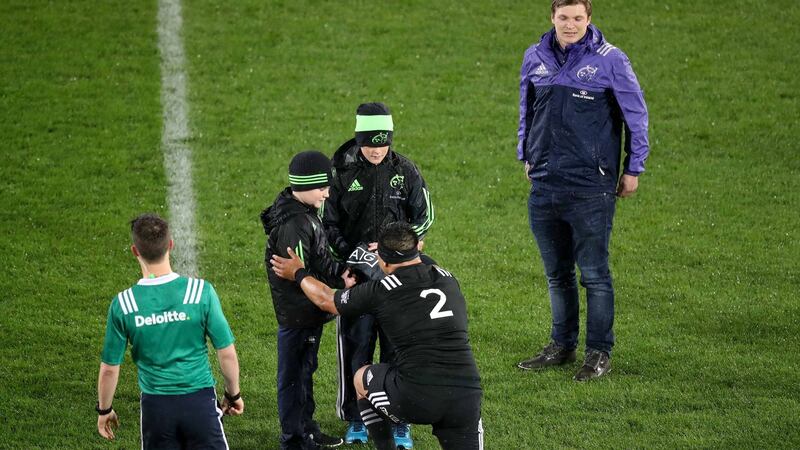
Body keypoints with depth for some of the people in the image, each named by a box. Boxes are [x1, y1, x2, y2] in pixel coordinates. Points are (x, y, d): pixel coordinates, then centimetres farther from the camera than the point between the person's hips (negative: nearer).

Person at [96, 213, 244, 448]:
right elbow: (227, 354, -6)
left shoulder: (122, 305, -9)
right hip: (199, 400, -1)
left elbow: (109, 369, -1)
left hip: (156, 406, 1)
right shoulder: (201, 292, -12)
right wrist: (233, 395, 11)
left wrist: (104, 410, 15)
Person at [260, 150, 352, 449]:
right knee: (293, 376, 3)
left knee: (305, 370, 22)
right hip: (296, 314, -10)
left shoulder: (305, 212, 6)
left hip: (309, 313, 10)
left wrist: (340, 270, -2)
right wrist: (339, 280, -17)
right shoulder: (293, 224, -26)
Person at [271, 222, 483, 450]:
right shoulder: (448, 280, 12)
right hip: (467, 395, 3)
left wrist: (299, 274, 38)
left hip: (415, 397, -3)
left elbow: (325, 300, 19)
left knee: (362, 378, 26)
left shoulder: (380, 291, 0)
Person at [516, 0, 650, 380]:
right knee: (556, 274, 13)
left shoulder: (610, 60, -6)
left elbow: (636, 114, 1)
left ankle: (599, 353, 4)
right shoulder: (535, 59, 7)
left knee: (594, 274, -3)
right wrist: (527, 156, 20)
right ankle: (562, 346, 23)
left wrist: (633, 168, 2)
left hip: (591, 187, -5)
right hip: (543, 185, 5)